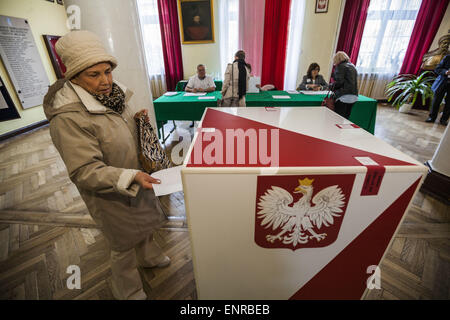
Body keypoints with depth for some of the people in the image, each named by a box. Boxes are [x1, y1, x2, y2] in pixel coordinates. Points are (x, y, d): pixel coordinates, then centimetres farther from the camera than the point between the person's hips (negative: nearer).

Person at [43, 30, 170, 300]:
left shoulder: (113, 92, -4)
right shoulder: (68, 118, -28)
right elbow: (85, 172, -29)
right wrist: (131, 177, -40)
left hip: (138, 180, 7)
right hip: (112, 196, -7)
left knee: (145, 222, 30)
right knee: (125, 243, 17)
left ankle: (149, 256, 63)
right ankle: (129, 292, 49)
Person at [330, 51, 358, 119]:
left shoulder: (340, 66, -2)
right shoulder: (352, 66, 22)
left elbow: (339, 82, -12)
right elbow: (351, 82, 23)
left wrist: (331, 86, 5)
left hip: (344, 96, -8)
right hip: (354, 96, 8)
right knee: (346, 119, 10)